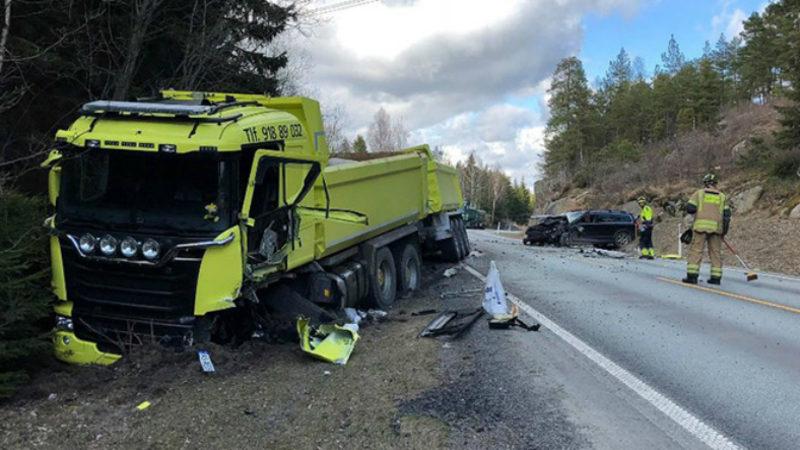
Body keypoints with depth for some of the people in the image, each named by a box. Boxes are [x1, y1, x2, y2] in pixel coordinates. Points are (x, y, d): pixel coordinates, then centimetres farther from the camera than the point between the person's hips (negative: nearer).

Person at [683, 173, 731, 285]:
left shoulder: (699, 193, 5)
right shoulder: (722, 196, 14)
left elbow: (690, 208, -3)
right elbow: (726, 214, 8)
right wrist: (725, 229, 13)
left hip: (701, 225, -3)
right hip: (716, 227, 3)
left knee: (696, 250, -4)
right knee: (716, 252, 8)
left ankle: (692, 275, -10)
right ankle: (716, 277, 8)